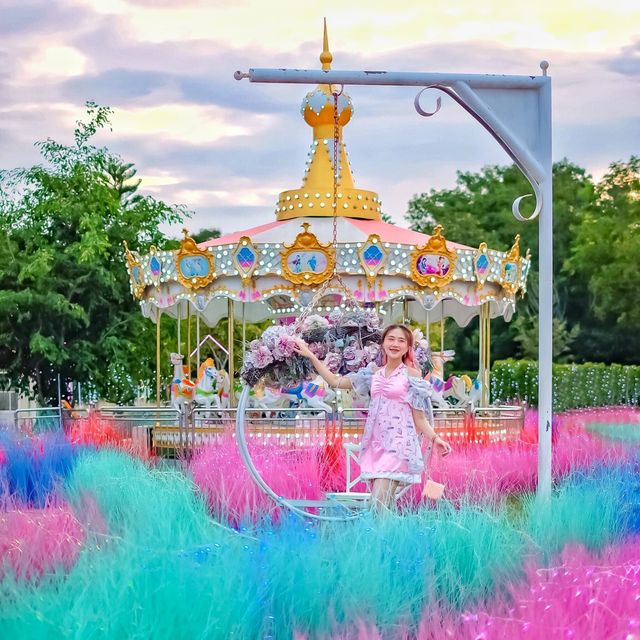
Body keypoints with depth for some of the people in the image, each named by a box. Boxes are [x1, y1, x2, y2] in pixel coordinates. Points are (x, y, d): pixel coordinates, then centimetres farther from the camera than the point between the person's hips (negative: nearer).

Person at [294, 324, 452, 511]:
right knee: (382, 507, 5)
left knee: (380, 505, -17)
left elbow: (419, 418, 1)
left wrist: (435, 438, -16)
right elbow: (335, 381, 14)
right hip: (375, 444, 5)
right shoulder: (374, 373, 13)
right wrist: (310, 356, 12)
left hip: (398, 445, -5)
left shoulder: (412, 375, 0)